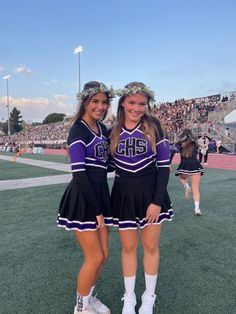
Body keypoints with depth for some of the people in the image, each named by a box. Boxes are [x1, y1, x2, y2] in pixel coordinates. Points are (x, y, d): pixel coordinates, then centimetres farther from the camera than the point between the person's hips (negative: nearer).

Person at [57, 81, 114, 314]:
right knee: (94, 258, 3)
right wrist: (96, 210, -16)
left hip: (100, 195, 7)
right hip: (82, 200, -7)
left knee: (102, 255, 15)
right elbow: (79, 173, -18)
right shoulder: (78, 130, -13)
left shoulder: (102, 129, 10)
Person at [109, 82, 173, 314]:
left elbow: (164, 165, -6)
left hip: (150, 192, -1)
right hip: (123, 194, 2)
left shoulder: (153, 126, -6)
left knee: (150, 246, 13)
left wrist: (158, 201, -10)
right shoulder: (113, 131, 1)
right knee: (128, 247, 13)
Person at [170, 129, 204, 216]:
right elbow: (196, 154, 18)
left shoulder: (180, 143, 11)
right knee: (195, 189, 0)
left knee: (182, 178, 32)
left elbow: (173, 152, -4)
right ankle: (197, 208, -15)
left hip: (184, 165, 0)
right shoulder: (194, 142, 16)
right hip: (195, 165, 1)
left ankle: (187, 187, 3)